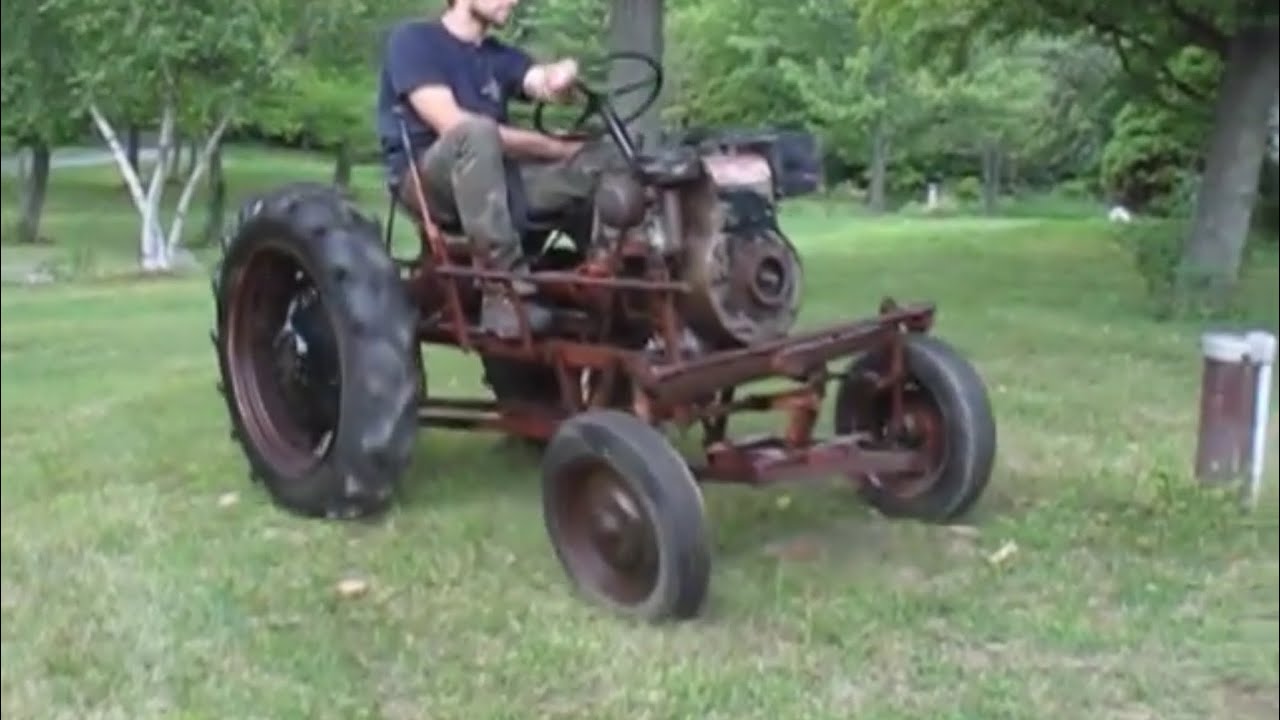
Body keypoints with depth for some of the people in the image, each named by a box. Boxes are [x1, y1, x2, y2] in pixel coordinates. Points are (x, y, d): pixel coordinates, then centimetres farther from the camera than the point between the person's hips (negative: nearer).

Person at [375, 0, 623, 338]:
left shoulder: (501, 56, 17)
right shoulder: (412, 38, -3)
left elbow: (543, 81, -5)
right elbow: (451, 125, -17)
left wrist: (561, 76, -32)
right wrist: (554, 147, -15)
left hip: (496, 179, 6)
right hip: (426, 179, -6)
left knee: (603, 160, -6)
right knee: (476, 132, -37)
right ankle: (505, 292, -39)